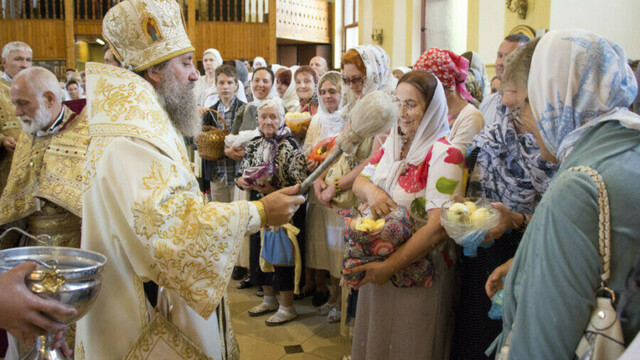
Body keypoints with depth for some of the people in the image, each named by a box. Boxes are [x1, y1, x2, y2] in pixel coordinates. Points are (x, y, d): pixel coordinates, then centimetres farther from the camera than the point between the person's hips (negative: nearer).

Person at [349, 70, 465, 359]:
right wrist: (370, 189, -16)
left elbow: (438, 226, -25)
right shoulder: (394, 144, 4)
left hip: (417, 274, -6)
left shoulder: (443, 154, -18)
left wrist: (390, 265, -23)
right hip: (378, 268, 6)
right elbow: (359, 181, 8)